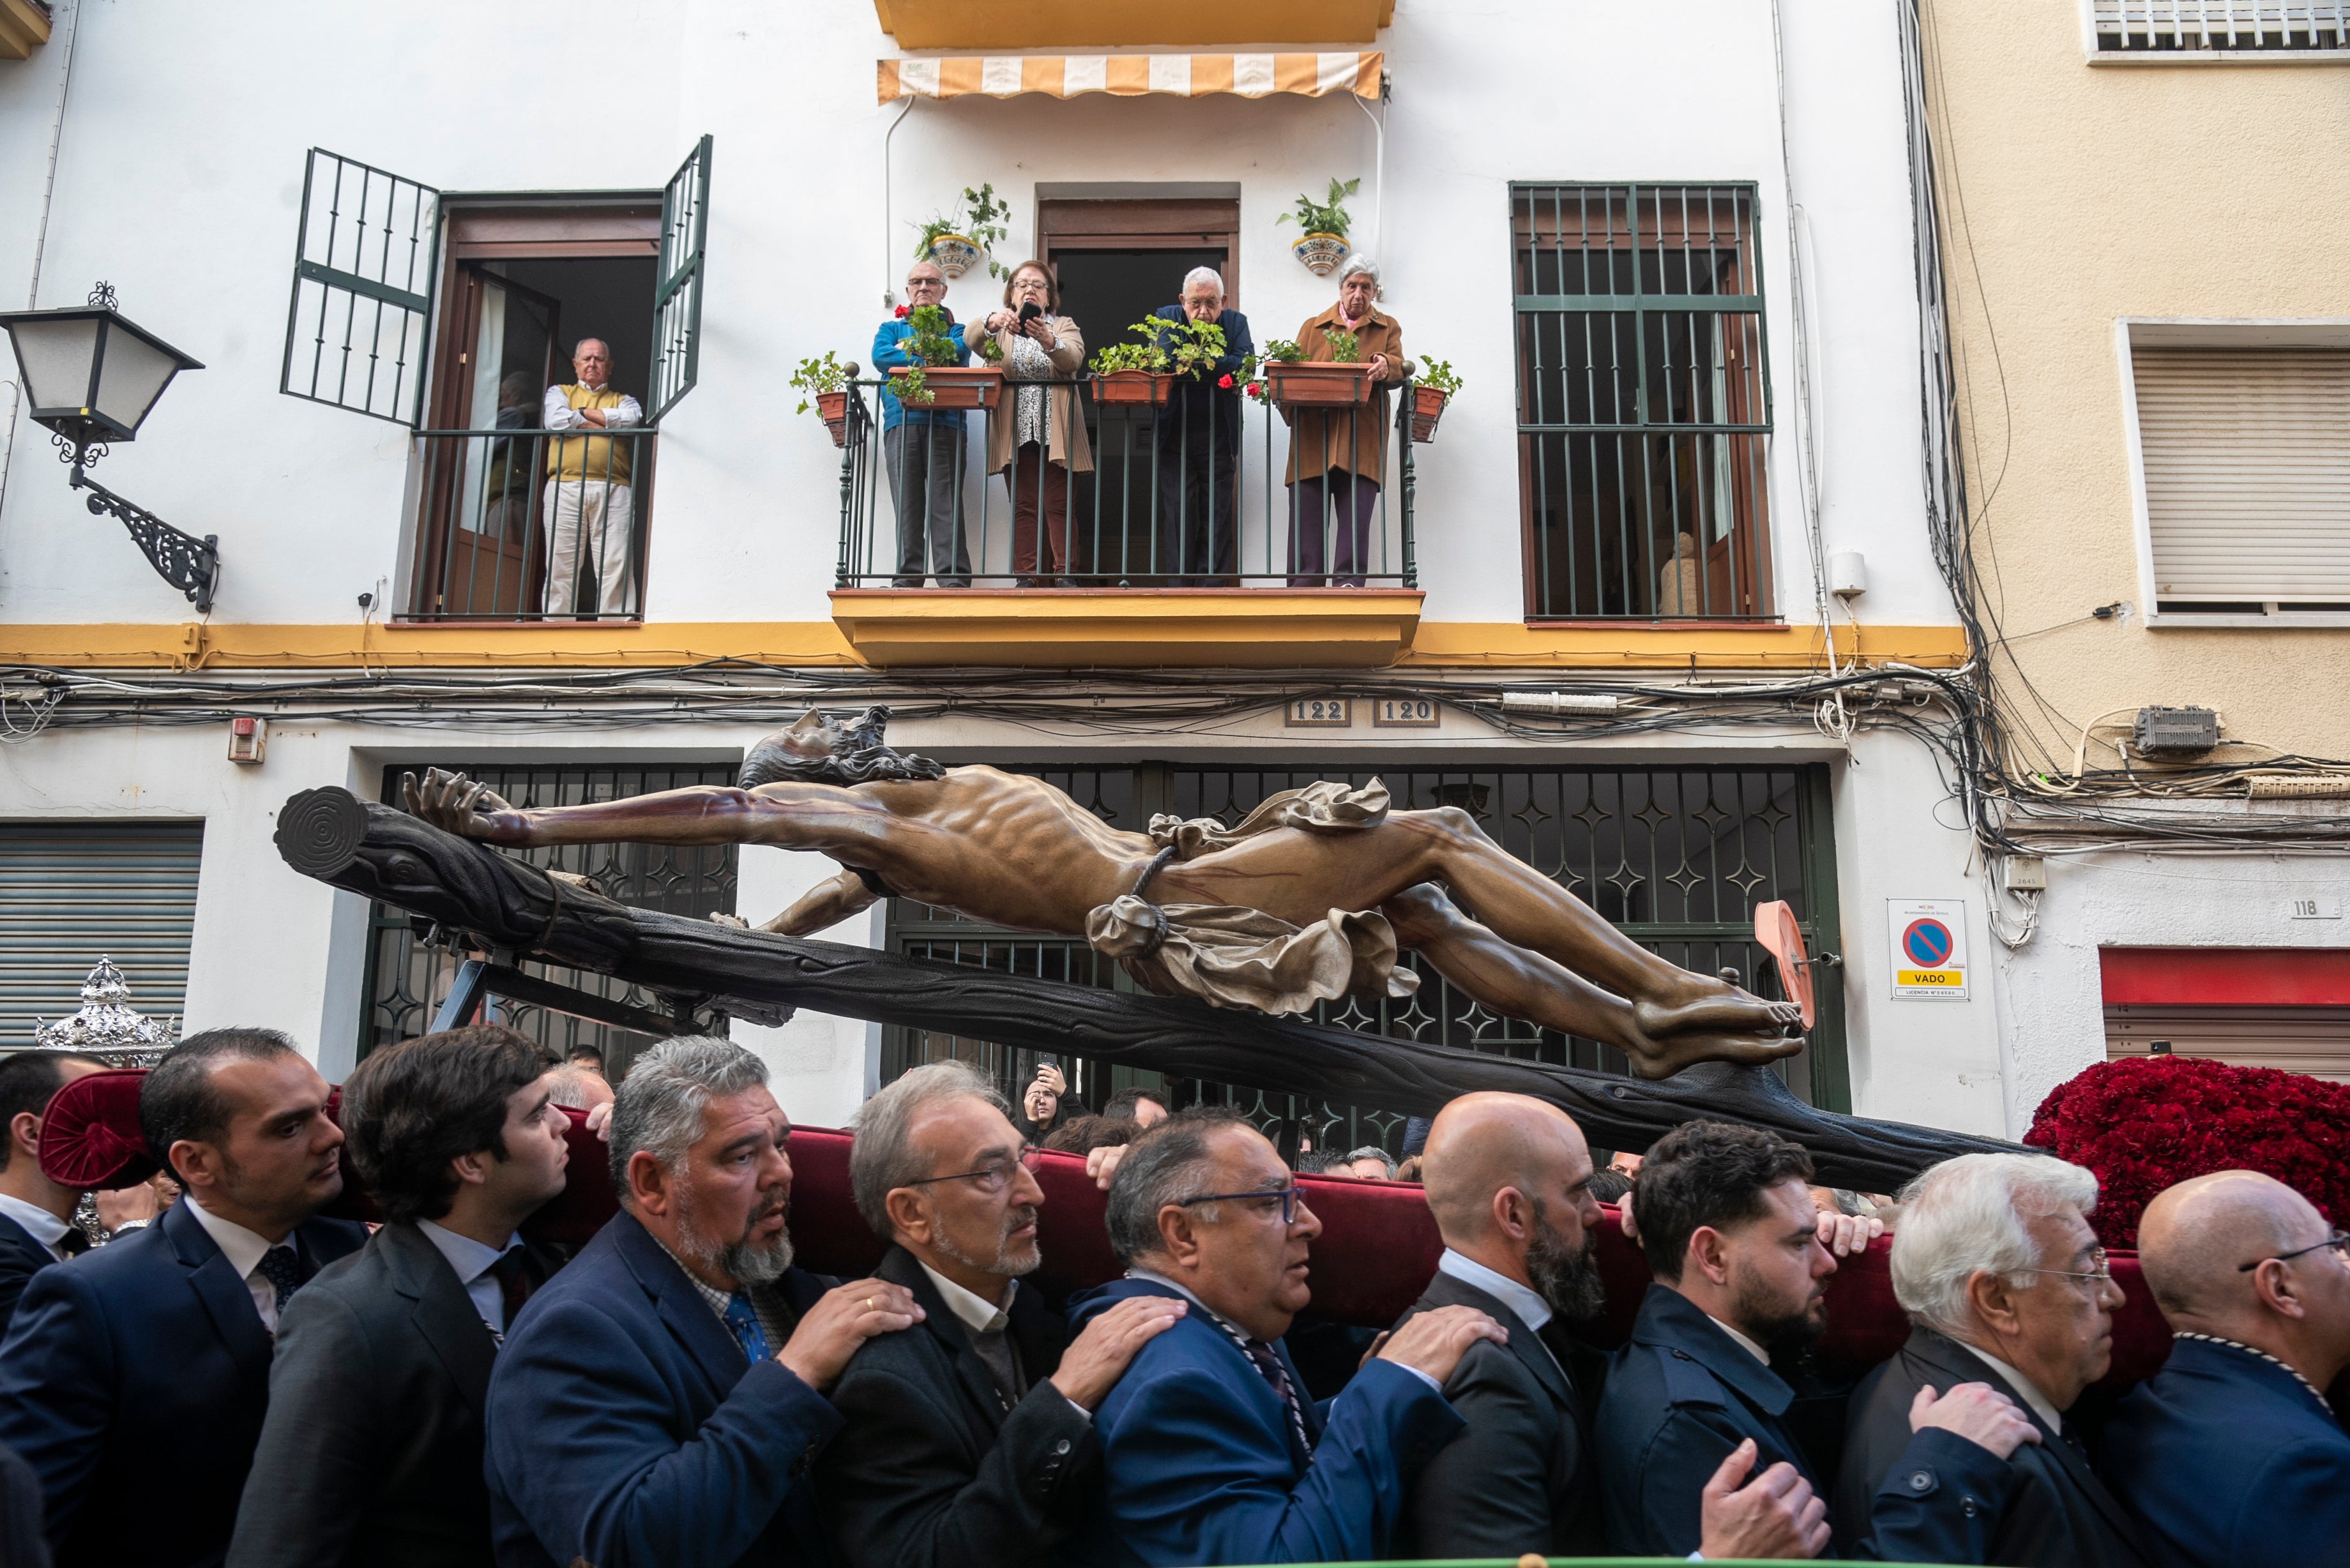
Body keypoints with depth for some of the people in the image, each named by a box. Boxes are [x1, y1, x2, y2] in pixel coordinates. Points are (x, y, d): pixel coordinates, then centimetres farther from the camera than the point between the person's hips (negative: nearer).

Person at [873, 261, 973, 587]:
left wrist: (908, 348, 1)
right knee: (907, 503, -4)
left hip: (944, 422, -1)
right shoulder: (892, 327, 24)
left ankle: (953, 578, -14)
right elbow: (880, 357, 2)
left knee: (946, 501, -10)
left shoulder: (954, 328, 21)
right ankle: (907, 578, -4)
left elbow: (958, 352, -4)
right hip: (901, 423, 1)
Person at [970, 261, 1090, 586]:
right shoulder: (1001, 329, 14)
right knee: (1024, 507, -1)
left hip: (1056, 433, -1)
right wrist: (992, 322, -31)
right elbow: (971, 338, -8)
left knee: (1058, 506, -7)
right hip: (1016, 433, 1)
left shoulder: (1064, 326, 12)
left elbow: (1073, 358, -10)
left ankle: (1064, 576, -7)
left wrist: (1049, 342, -33)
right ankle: (1027, 580, -2)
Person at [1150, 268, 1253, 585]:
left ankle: (1213, 584, 6)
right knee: (1179, 515, 0)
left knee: (1217, 516, 2)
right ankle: (1180, 586, 5)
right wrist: (1219, 373, -20)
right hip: (1176, 434, 0)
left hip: (1219, 437, 0)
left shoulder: (1235, 323, 5)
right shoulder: (1166, 318, 4)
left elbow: (1245, 365, -13)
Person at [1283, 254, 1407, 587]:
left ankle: (1348, 582, -10)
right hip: (1313, 440, 1)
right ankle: (1304, 587, -5)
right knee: (1307, 516, -6)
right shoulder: (1313, 327, 20)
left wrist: (1386, 366, -22)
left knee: (1356, 516, -9)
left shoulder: (1388, 328, 19)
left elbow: (1399, 367, 3)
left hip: (1362, 443, 0)